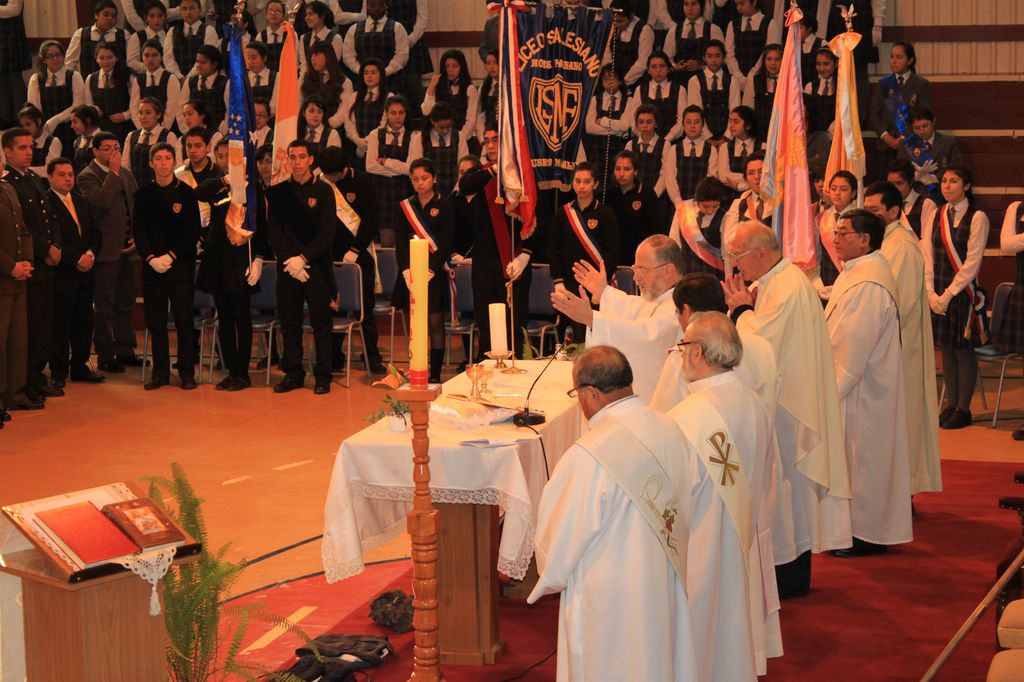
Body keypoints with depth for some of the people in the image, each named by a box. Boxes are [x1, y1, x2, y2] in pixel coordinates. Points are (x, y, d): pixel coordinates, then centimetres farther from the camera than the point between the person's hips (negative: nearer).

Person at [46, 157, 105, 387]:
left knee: (84, 322, 10)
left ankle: (80, 366, 21)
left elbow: (95, 232, 16)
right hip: (61, 274, -7)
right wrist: (77, 259, -15)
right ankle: (58, 372, 5)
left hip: (84, 273, 7)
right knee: (60, 325, -3)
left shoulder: (82, 202, 16)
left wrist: (90, 254, -4)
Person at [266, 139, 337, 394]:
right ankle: (293, 373, 13)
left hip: (317, 266, -3)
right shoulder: (278, 192, 9)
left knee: (321, 323, -2)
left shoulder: (323, 191, 1)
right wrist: (289, 261, -7)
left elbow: (327, 234, -5)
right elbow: (273, 232, 6)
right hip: (286, 266, 3)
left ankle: (323, 376, 3)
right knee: (289, 322, 5)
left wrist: (303, 258, -13)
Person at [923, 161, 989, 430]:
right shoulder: (935, 216, 7)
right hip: (939, 294, 5)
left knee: (964, 351, 0)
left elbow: (972, 263, -12)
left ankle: (963, 409, 8)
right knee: (946, 349, 9)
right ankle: (950, 405, 18)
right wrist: (931, 293, -6)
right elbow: (926, 256, 5)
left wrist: (948, 294, -13)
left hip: (964, 292, -4)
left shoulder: (977, 218, -7)